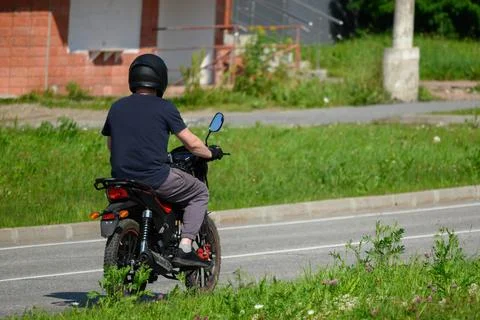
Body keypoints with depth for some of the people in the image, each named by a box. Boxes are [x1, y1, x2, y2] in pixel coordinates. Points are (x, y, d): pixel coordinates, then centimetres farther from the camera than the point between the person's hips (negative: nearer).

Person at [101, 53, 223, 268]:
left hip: (122, 177, 5)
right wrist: (211, 154, 17)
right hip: (155, 176, -5)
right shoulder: (163, 107, -4)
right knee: (200, 192, 14)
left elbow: (110, 144, 21)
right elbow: (192, 144, -2)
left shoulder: (117, 107, 10)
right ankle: (184, 248, 0)